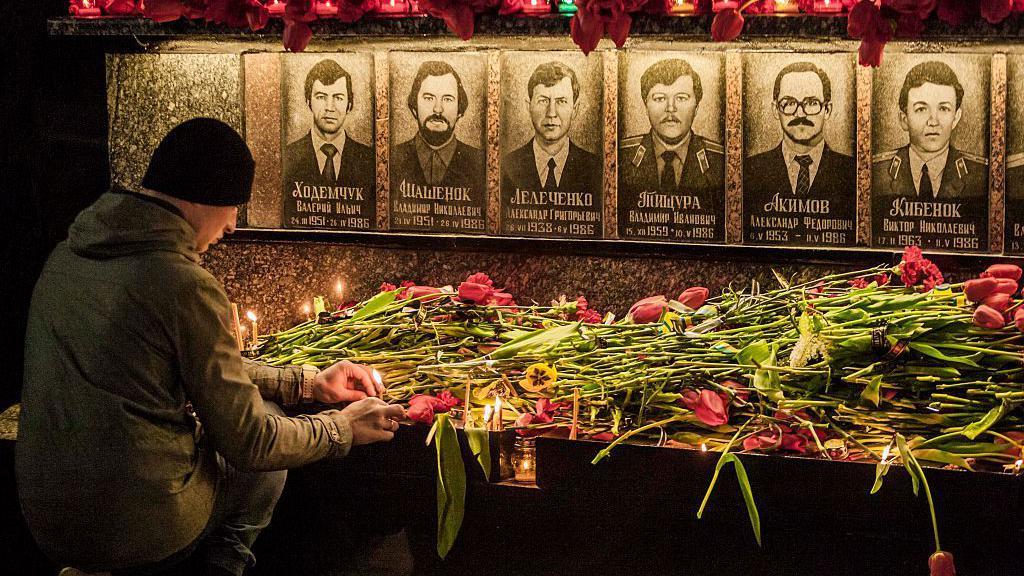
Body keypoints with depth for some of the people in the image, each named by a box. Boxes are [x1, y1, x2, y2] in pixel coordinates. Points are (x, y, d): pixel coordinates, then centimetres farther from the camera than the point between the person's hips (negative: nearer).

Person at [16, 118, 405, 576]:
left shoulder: (68, 255, 6)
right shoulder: (184, 285, -19)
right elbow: (250, 443, -10)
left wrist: (308, 383, 18)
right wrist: (344, 429, 6)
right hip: (144, 530, -7)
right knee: (268, 435, 19)